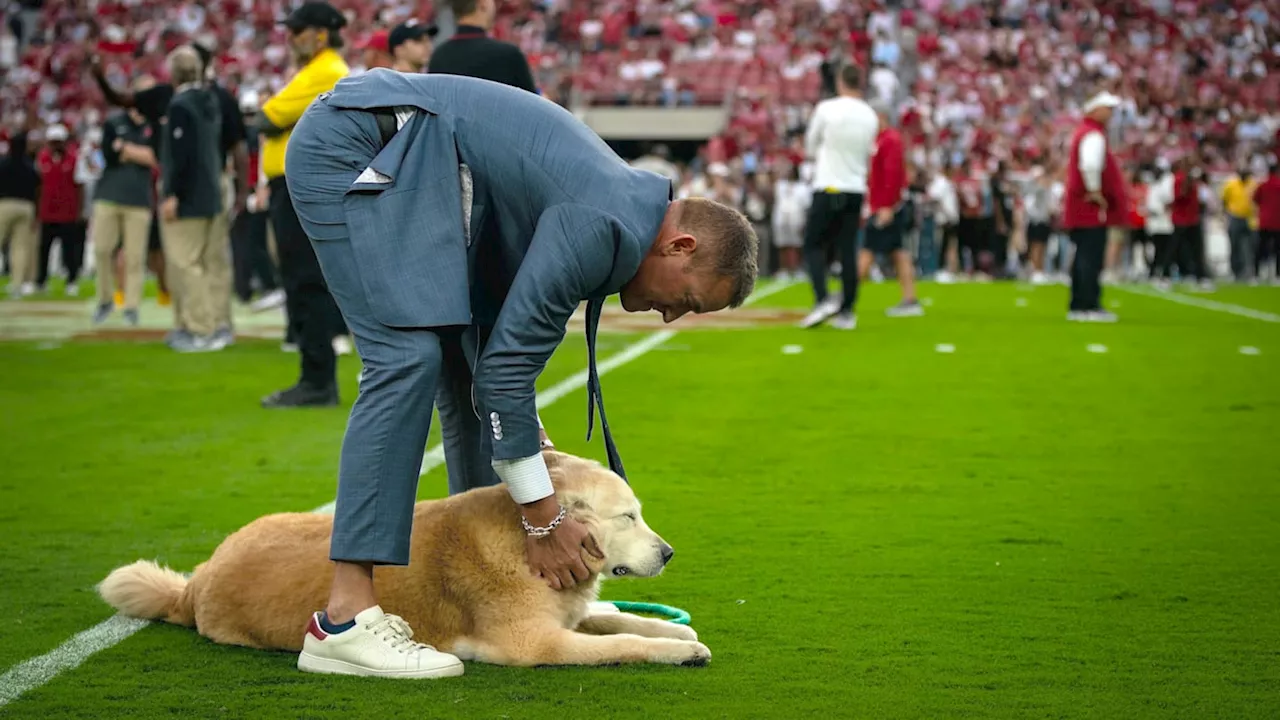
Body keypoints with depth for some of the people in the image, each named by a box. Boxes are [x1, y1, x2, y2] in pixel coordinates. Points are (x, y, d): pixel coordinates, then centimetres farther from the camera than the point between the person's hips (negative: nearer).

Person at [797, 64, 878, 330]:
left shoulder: (826, 109, -9)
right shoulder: (870, 116, 4)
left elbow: (810, 147, 4)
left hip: (828, 188, -4)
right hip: (856, 190, 4)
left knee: (813, 245, 5)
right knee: (848, 250, 7)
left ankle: (822, 300, -13)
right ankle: (846, 311, 6)